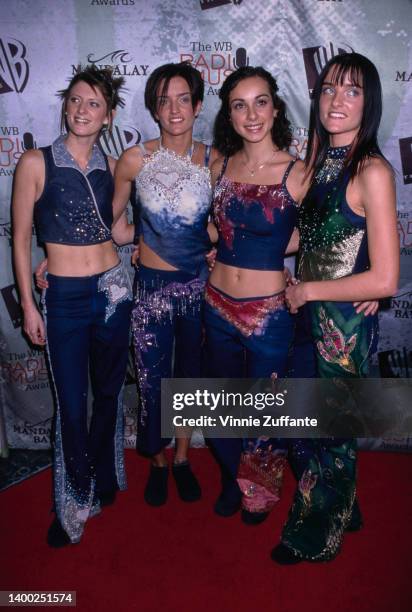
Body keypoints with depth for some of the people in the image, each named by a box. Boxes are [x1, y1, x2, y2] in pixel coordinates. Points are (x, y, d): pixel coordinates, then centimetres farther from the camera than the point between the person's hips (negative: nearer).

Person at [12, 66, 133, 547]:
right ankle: (76, 500, 28)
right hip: (64, 297, -3)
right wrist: (28, 305, -4)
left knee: (108, 392, 15)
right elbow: (21, 238, -2)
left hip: (112, 290, 3)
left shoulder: (111, 167, 5)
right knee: (71, 403, 4)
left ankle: (103, 479, 40)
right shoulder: (35, 163, -5)